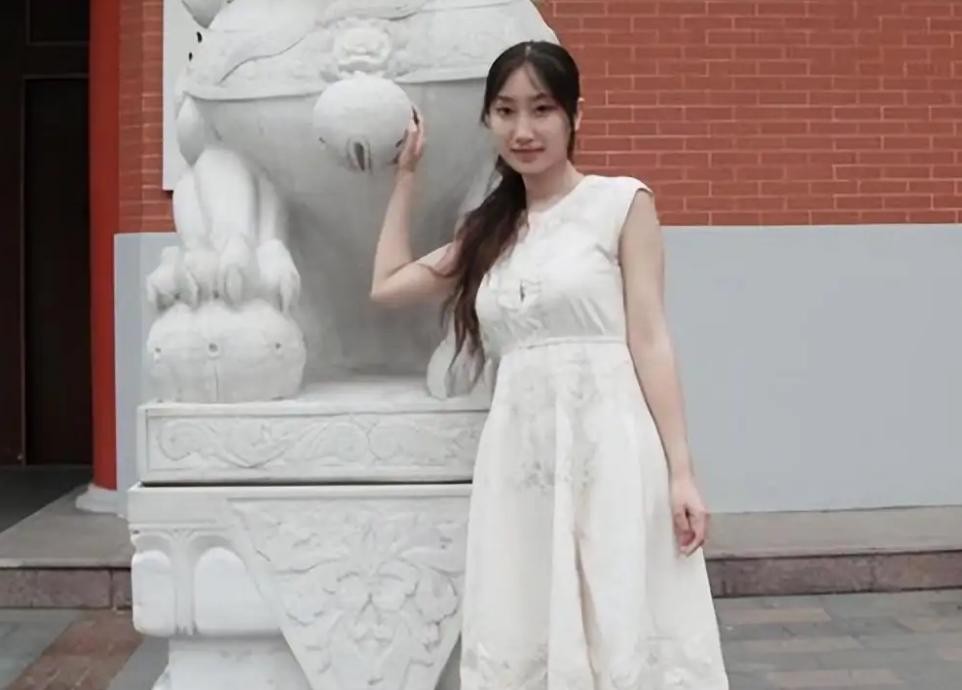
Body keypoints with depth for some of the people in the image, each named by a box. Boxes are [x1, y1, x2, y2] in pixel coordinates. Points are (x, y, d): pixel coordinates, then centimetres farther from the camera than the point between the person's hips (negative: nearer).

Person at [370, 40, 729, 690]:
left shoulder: (622, 202, 3)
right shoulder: (491, 230, 17)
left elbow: (650, 340, -3)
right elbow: (386, 285, 25)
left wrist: (681, 471, -10)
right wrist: (406, 173, 27)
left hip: (607, 447, -4)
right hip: (518, 455, 5)